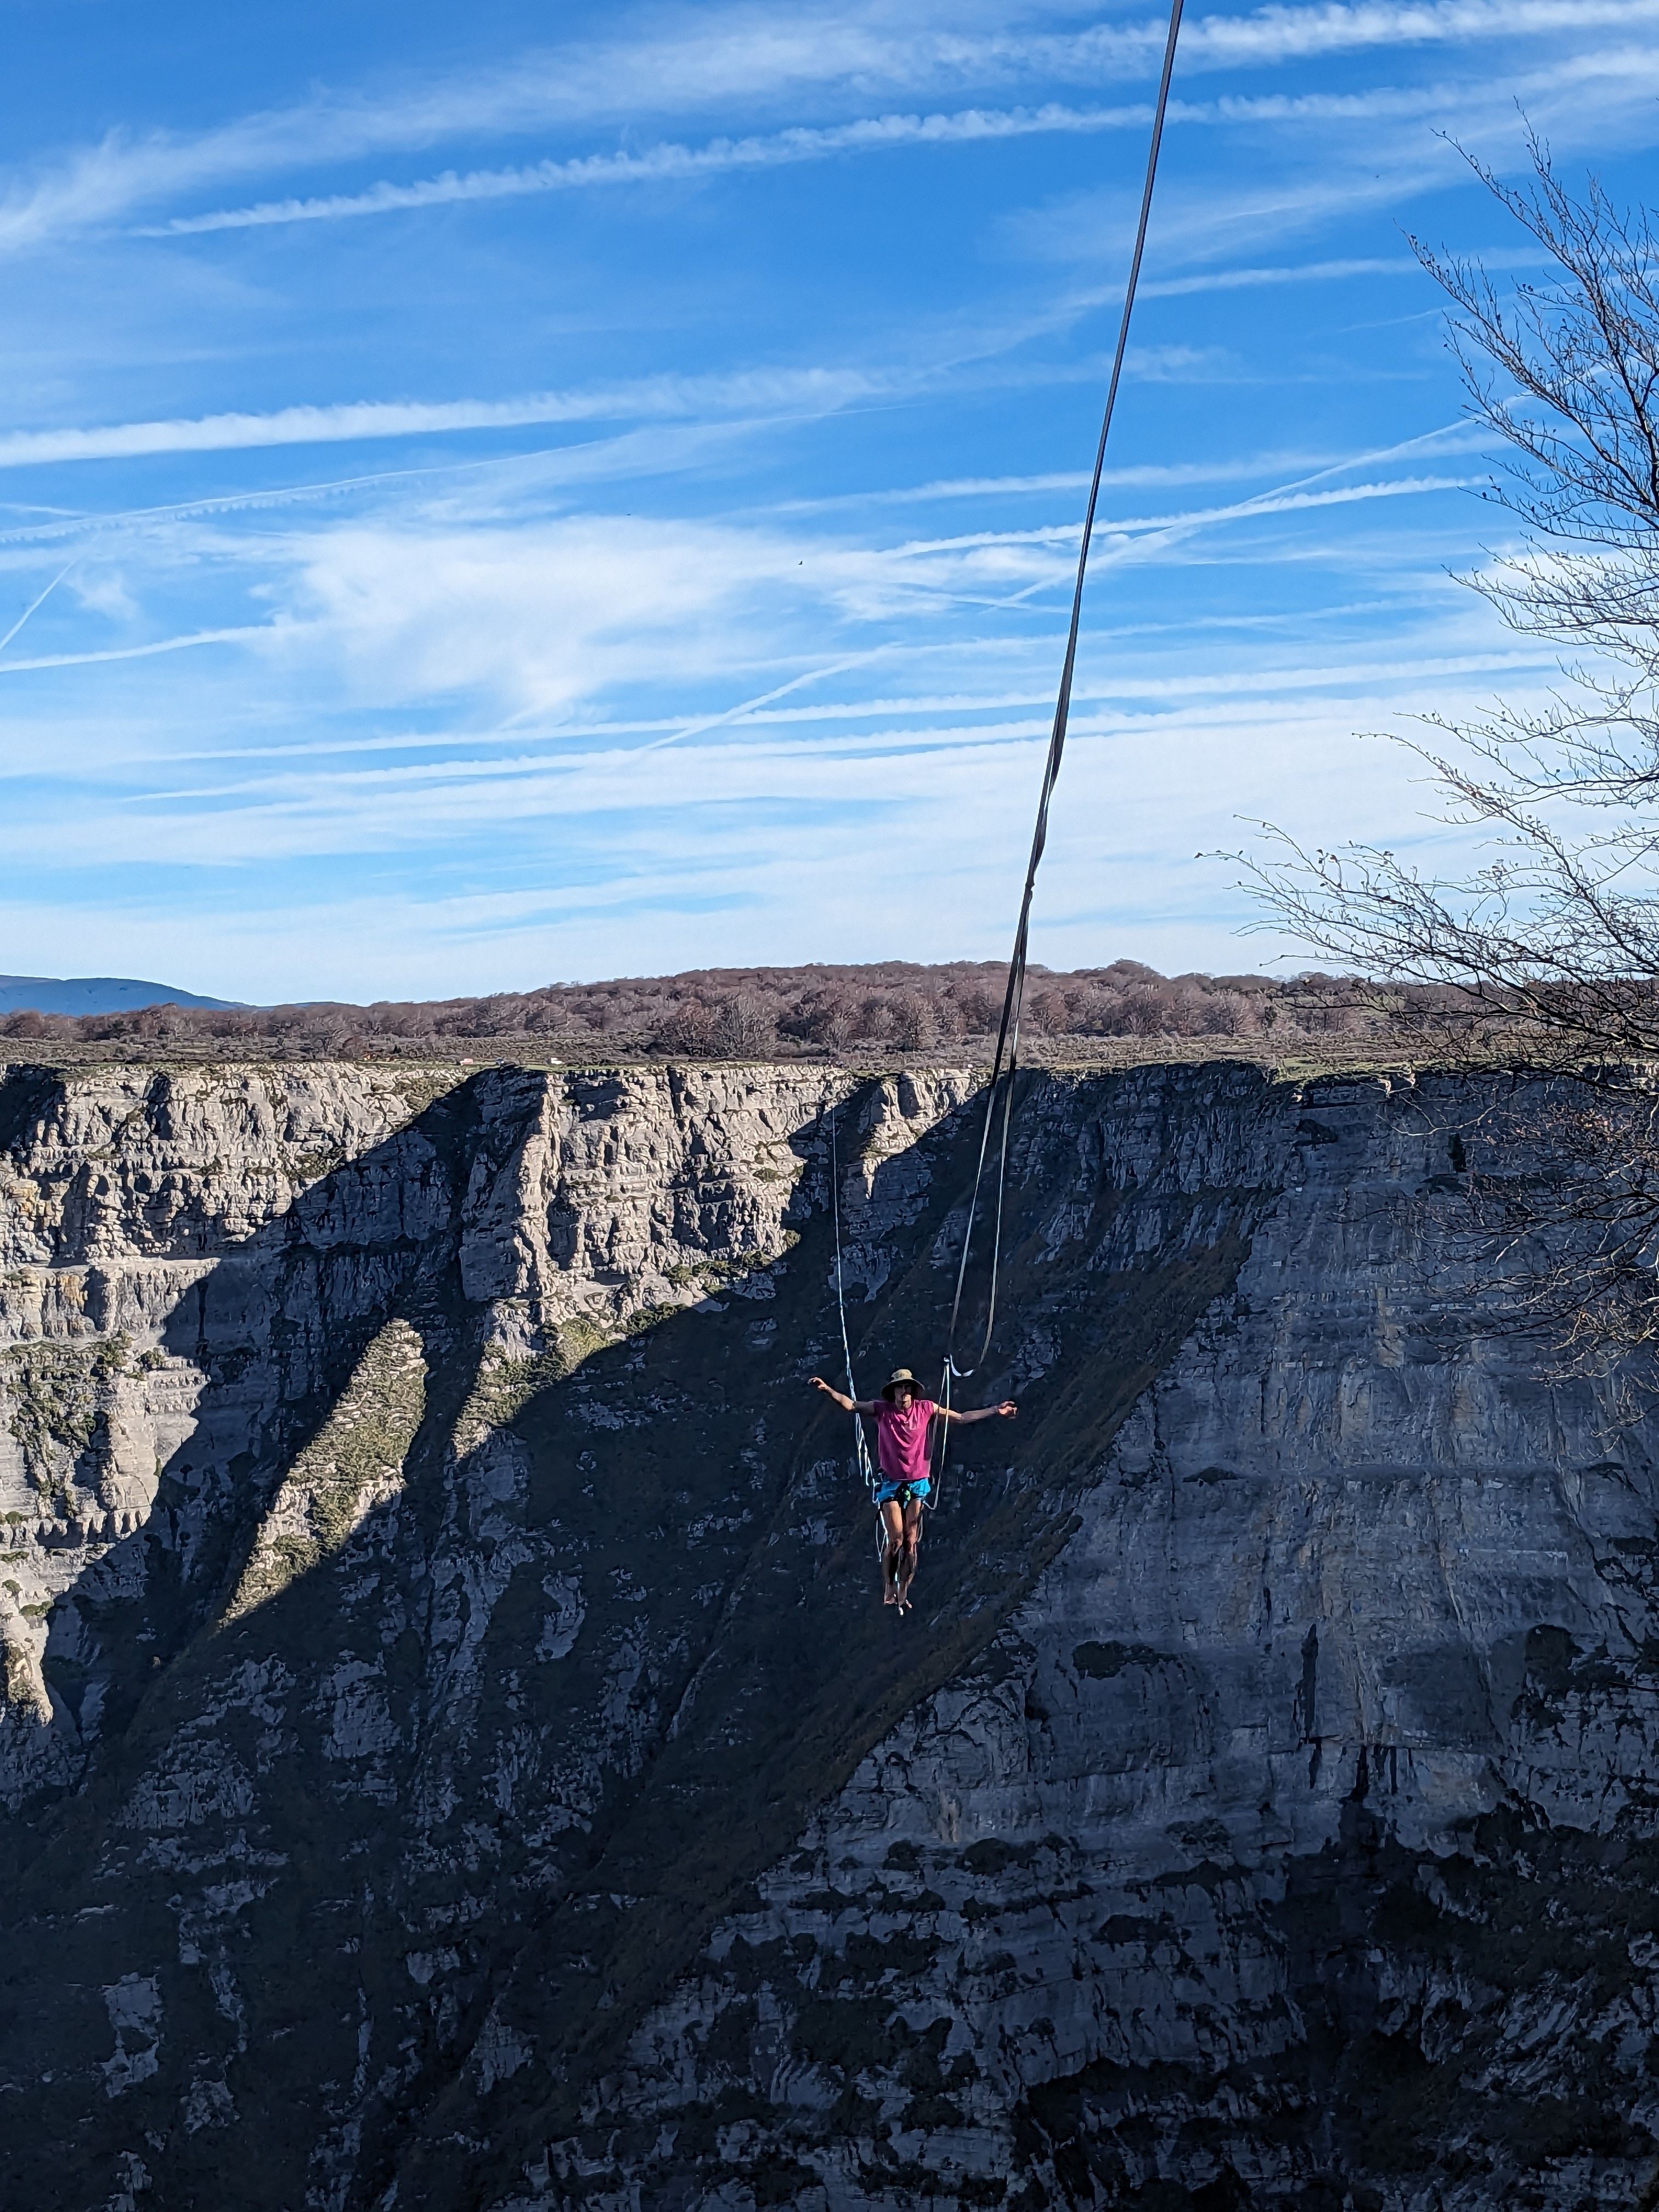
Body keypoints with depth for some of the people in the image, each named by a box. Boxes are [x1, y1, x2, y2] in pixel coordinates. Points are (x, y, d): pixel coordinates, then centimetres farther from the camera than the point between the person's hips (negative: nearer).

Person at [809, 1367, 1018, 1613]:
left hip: (918, 1484, 2)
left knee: (911, 1542, 2)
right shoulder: (882, 1409, -4)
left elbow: (962, 1417, 7)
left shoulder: (926, 1409, 0)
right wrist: (828, 1390, -26)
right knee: (896, 1541, -6)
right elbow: (851, 1405, -9)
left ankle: (903, 1594, 11)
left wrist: (996, 1410, 4)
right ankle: (889, 1590, 10)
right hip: (891, 1484, -2)